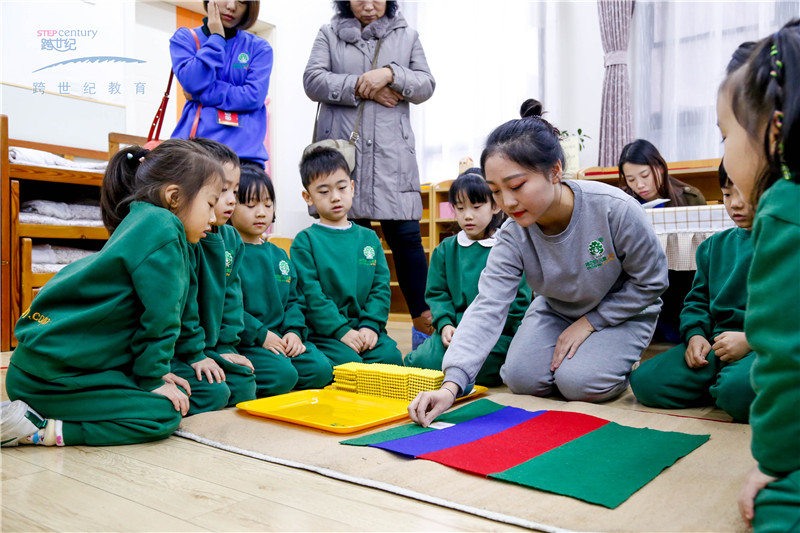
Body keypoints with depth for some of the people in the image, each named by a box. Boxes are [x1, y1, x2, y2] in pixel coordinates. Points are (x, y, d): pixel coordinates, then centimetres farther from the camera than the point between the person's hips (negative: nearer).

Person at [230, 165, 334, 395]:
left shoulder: (279, 255, 17)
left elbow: (295, 299, 18)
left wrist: (294, 331, 0)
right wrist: (261, 335, -17)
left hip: (281, 338, 6)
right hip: (242, 343, -6)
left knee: (321, 369, -14)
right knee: (282, 374, -28)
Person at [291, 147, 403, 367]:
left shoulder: (369, 238, 14)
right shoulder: (305, 241, 1)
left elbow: (381, 286, 8)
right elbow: (310, 294, -8)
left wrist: (370, 326, -7)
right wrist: (341, 330, -16)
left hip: (366, 330, 4)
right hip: (325, 332, -3)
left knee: (391, 356, -20)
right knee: (347, 361, -27)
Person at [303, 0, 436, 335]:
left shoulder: (406, 36, 19)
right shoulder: (329, 34, 16)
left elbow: (426, 85, 10)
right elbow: (313, 80, 2)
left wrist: (390, 74, -9)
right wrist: (363, 89, -7)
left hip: (392, 152, 0)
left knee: (405, 234, -6)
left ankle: (423, 316, 2)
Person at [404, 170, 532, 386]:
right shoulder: (445, 249, 13)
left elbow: (519, 299, -2)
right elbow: (437, 293, 12)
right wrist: (445, 324, -7)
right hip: (455, 330, 3)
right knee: (420, 361, -24)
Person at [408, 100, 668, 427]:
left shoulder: (615, 209, -33)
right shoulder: (513, 235, -24)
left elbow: (651, 281, -16)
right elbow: (487, 307, -32)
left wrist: (589, 322, -19)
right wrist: (451, 385, -45)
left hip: (623, 311, -3)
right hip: (556, 309, 3)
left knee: (578, 382, -22)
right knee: (522, 379, -13)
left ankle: (623, 363, 10)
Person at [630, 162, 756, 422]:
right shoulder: (713, 245, 17)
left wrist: (750, 340, -21)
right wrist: (695, 335, 0)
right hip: (716, 342, 5)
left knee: (737, 389, -39)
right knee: (644, 381, -13)